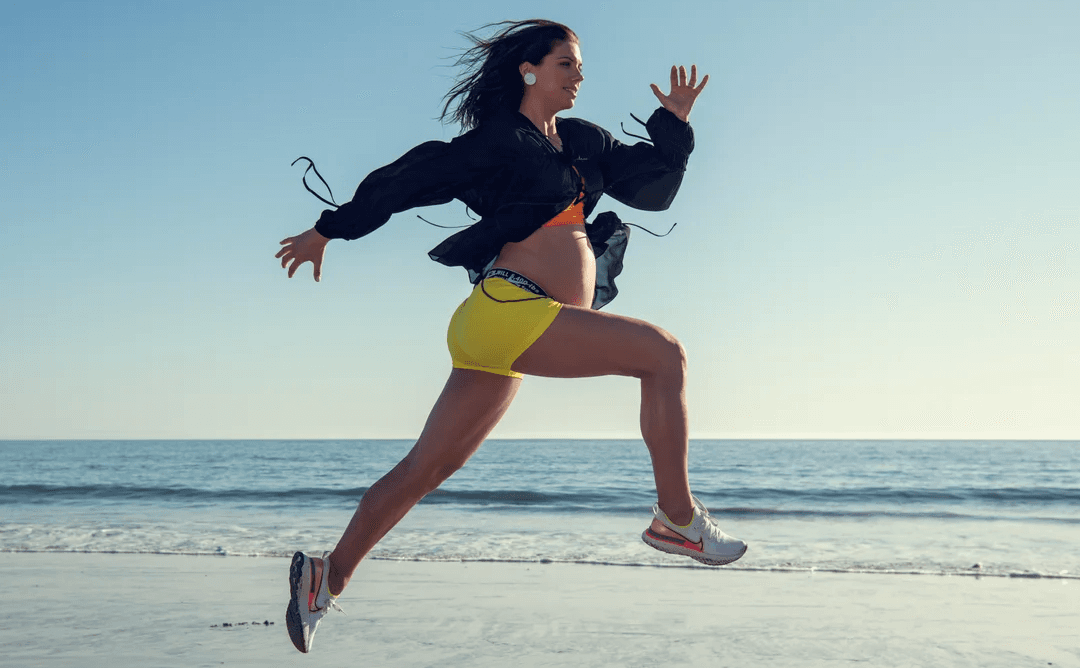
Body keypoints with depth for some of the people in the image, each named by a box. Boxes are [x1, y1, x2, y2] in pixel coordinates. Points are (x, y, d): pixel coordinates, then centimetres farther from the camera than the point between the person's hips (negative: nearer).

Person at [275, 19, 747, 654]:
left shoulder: (585, 142, 21)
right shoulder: (494, 141, 0)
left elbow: (654, 188, 24)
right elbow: (399, 181, 7)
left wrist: (675, 123, 10)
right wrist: (326, 231, 14)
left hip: (510, 334, 8)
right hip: (508, 310, -8)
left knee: (426, 469, 12)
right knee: (663, 352, -14)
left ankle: (326, 577, 22)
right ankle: (678, 517, -8)